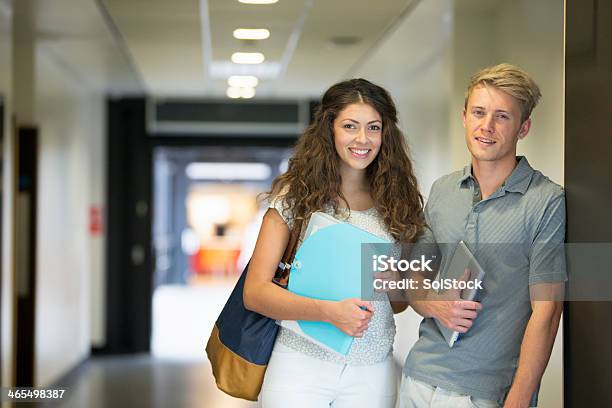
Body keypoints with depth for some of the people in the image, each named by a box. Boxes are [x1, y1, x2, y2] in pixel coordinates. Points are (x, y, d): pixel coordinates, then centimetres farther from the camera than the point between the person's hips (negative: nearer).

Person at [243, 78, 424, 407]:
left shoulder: (396, 203, 6)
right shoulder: (296, 194, -2)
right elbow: (255, 292, -8)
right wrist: (329, 312, -22)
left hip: (373, 373, 3)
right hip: (301, 364, -3)